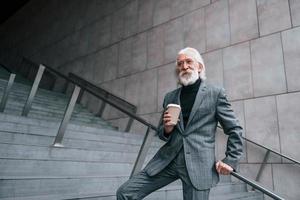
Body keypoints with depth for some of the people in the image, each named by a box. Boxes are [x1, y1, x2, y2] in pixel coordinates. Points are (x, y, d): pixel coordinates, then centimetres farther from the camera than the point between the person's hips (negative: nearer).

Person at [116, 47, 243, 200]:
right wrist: (166, 129, -3)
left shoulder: (215, 93, 2)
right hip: (167, 160, 4)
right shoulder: (169, 97, 12)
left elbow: (235, 129, 6)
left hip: (198, 164, -3)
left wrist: (231, 161, -1)